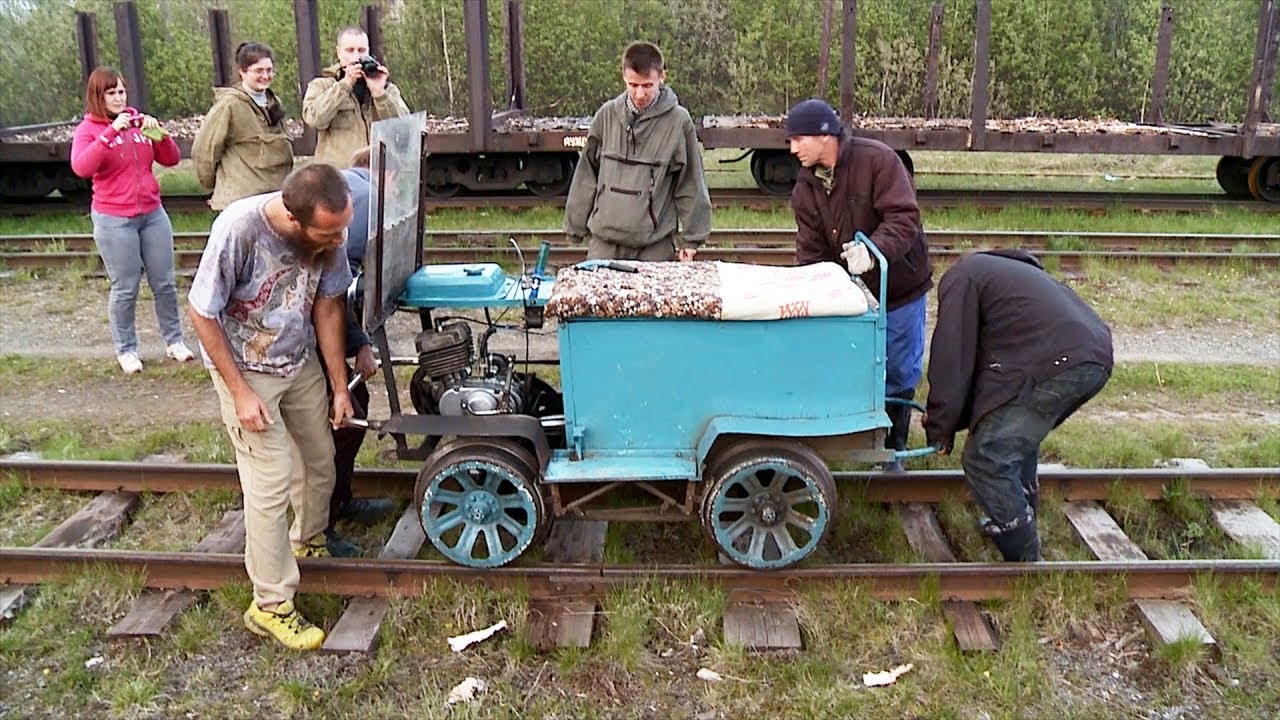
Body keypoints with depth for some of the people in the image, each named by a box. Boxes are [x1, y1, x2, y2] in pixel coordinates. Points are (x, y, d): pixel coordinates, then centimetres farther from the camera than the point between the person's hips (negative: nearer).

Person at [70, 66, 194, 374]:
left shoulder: (139, 121, 7)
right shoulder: (88, 129, -3)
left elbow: (171, 159, 6)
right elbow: (81, 167, -21)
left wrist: (158, 132, -12)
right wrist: (111, 132, -26)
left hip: (153, 214, 4)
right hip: (114, 219, -4)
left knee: (165, 282, 9)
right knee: (125, 288, 1)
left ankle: (174, 340, 22)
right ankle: (126, 349, 14)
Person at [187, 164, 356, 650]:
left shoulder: (329, 233, -18)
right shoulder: (238, 228, -32)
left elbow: (327, 307, -4)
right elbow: (201, 313, -21)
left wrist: (340, 386, 0)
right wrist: (240, 393, -19)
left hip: (301, 362, 5)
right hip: (245, 368, -5)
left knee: (322, 459, 13)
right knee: (271, 483, -7)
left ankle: (309, 541, 42)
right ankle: (270, 605, 7)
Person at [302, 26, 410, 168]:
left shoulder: (388, 87, 16)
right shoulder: (321, 85, 12)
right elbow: (314, 118, -8)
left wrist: (378, 92, -11)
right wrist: (345, 84, -10)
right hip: (336, 171, -1)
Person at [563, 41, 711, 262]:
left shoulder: (678, 120, -4)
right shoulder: (607, 115, 3)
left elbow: (690, 183, 1)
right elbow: (586, 175, 11)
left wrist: (690, 238, 1)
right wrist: (575, 227, 12)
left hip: (656, 246, -2)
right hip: (604, 242, 2)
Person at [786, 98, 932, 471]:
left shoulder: (877, 160, -17)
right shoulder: (805, 188, -1)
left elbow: (904, 217, -24)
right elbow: (811, 251, -1)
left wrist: (874, 250, -40)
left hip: (900, 289, -4)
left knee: (899, 372, 7)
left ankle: (892, 449, 24)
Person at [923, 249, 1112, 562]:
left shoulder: (959, 277, 11)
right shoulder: (1007, 269, 38)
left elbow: (952, 357, 2)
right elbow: (985, 355, 35)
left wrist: (940, 428, 9)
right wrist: (952, 420, 33)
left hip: (1054, 366, -10)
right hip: (1097, 359, 10)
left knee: (986, 460, -4)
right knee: (1018, 438, 29)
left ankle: (1025, 561, -1)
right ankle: (1020, 521, 40)